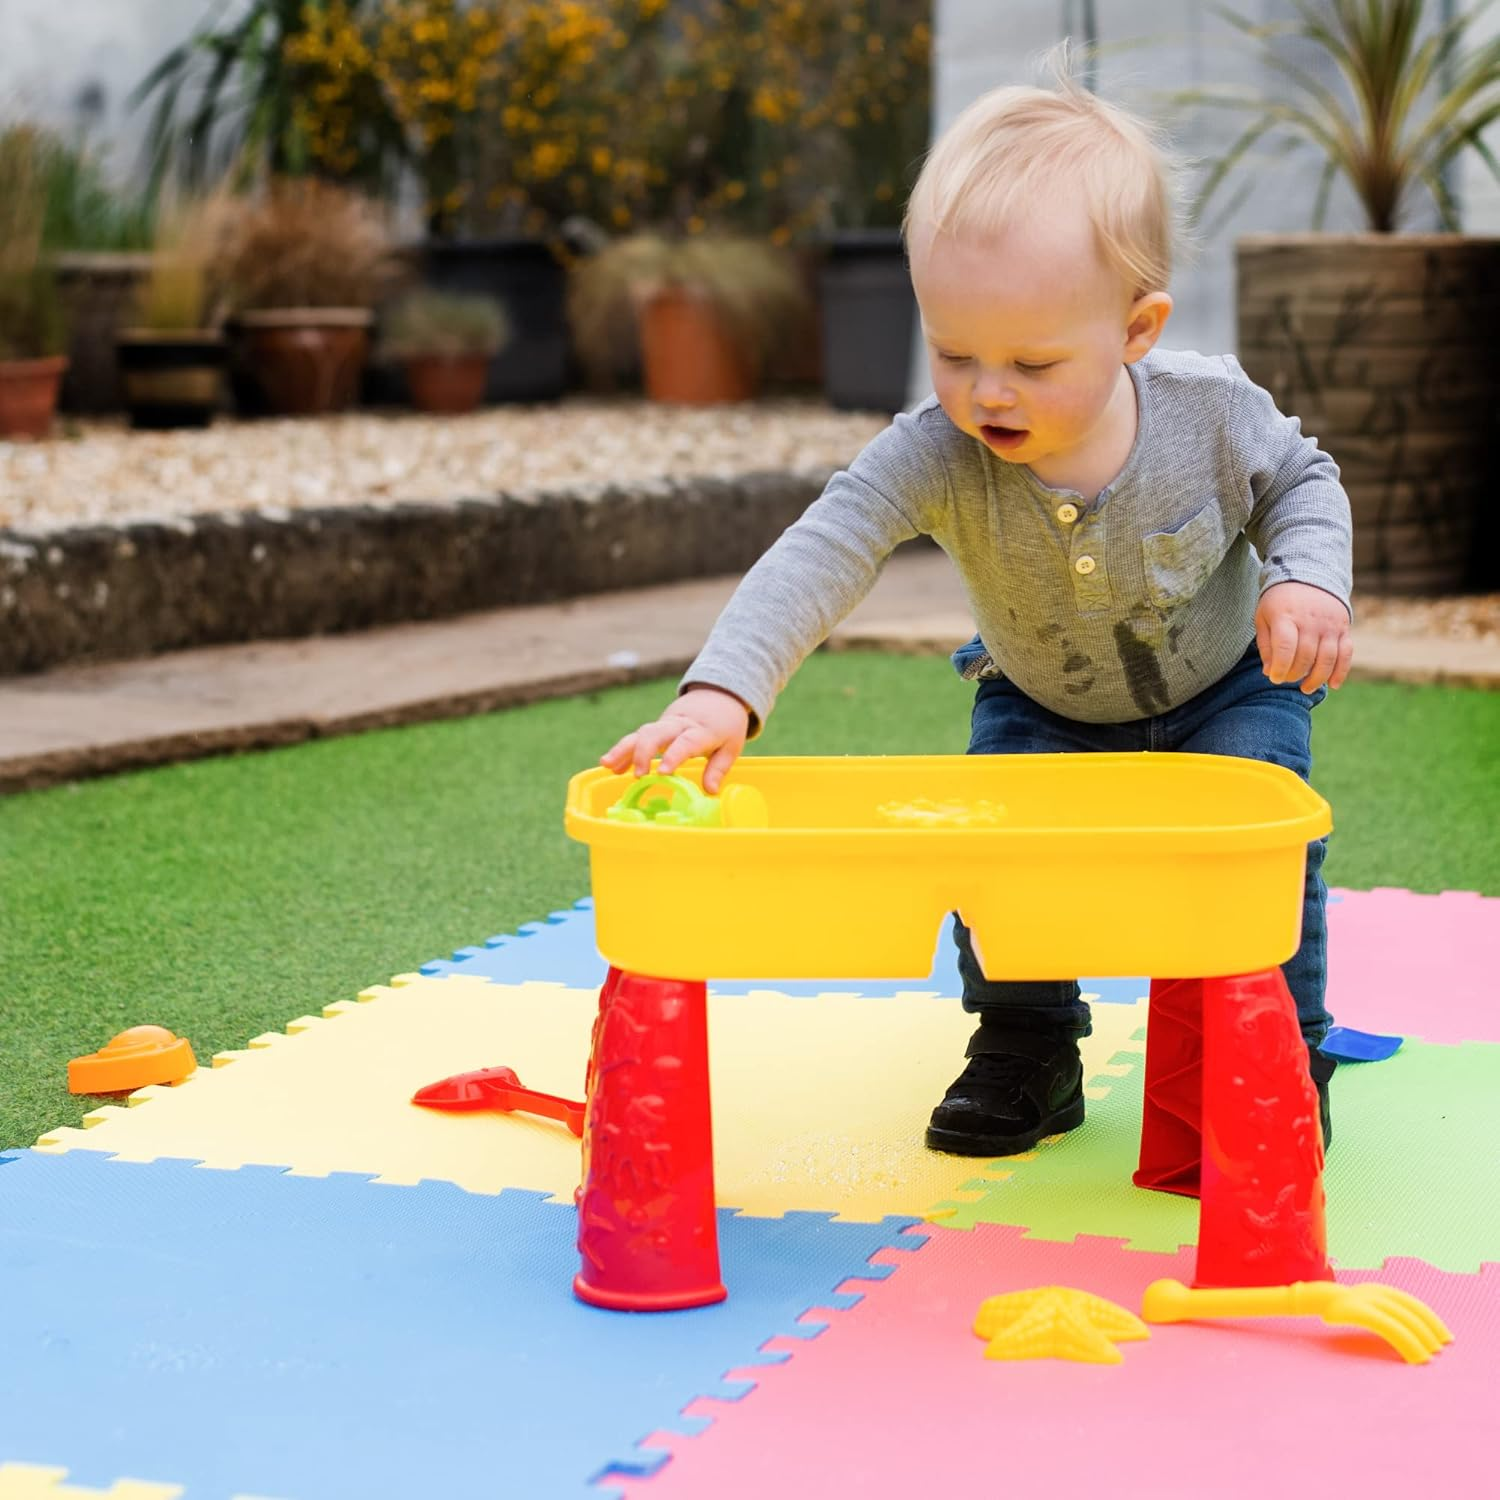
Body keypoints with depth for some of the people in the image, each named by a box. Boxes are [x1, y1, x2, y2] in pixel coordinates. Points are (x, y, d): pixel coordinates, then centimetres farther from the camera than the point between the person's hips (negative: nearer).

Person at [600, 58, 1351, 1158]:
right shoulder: (938, 456, -35)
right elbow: (828, 548, -47)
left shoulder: (1211, 410, -30)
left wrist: (1306, 578, -29)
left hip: (1226, 689, -1)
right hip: (1043, 707, 1)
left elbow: (1300, 480, -8)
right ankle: (1027, 1048, 6)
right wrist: (724, 691, -61)